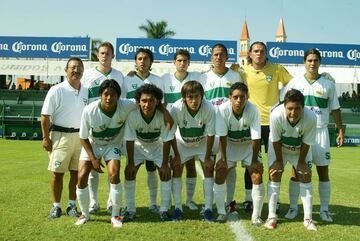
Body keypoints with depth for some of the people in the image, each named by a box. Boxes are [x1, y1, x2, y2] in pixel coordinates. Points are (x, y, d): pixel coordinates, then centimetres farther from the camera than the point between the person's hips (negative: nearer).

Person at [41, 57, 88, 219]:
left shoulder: (86, 92, 8)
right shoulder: (57, 90, -7)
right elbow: (45, 116, -7)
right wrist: (45, 137, -10)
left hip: (81, 136, 4)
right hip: (61, 136, -4)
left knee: (77, 172, 7)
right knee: (58, 173, 1)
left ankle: (72, 205, 18)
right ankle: (56, 206, 13)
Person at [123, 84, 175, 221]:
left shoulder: (163, 115, -34)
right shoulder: (133, 115, -33)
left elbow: (166, 140, -22)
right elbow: (130, 140, -22)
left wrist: (165, 163, -18)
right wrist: (131, 163, -17)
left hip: (158, 145, 0)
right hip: (138, 145, 0)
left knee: (166, 173, -10)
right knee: (129, 172, -10)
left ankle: (164, 210, 4)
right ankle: (130, 209, 4)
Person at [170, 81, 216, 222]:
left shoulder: (209, 109, -32)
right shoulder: (176, 108, -32)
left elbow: (210, 135, -21)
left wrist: (207, 158, -15)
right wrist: (176, 156, -15)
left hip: (202, 142, 0)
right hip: (182, 142, 0)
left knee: (209, 169, -11)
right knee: (176, 169, -9)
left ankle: (208, 208, -1)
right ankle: (178, 208, 3)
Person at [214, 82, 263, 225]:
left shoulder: (253, 110, -29)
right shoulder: (223, 110, -27)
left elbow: (256, 138, -22)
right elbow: (222, 137, -20)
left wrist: (255, 160, -18)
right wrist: (223, 159, -18)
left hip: (248, 145, -1)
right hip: (229, 144, 1)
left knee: (257, 175, -11)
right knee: (220, 174, -9)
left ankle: (256, 216, 2)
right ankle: (221, 213, 7)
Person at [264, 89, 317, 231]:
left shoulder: (310, 118, -36)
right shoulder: (276, 115, -38)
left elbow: (306, 143, -20)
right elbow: (275, 140, -23)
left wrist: (301, 162, -10)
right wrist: (279, 161, -13)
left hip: (300, 148, 1)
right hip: (279, 147, -1)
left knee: (306, 176, -5)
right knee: (274, 175, -8)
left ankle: (308, 218, 3)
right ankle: (271, 216, 0)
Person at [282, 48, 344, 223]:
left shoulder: (328, 84, 6)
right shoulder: (295, 82, 5)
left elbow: (335, 109, 9)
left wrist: (340, 130, 3)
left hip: (320, 131, 1)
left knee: (323, 171, 3)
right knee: (296, 170, 1)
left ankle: (324, 209, 12)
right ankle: (293, 207, 10)